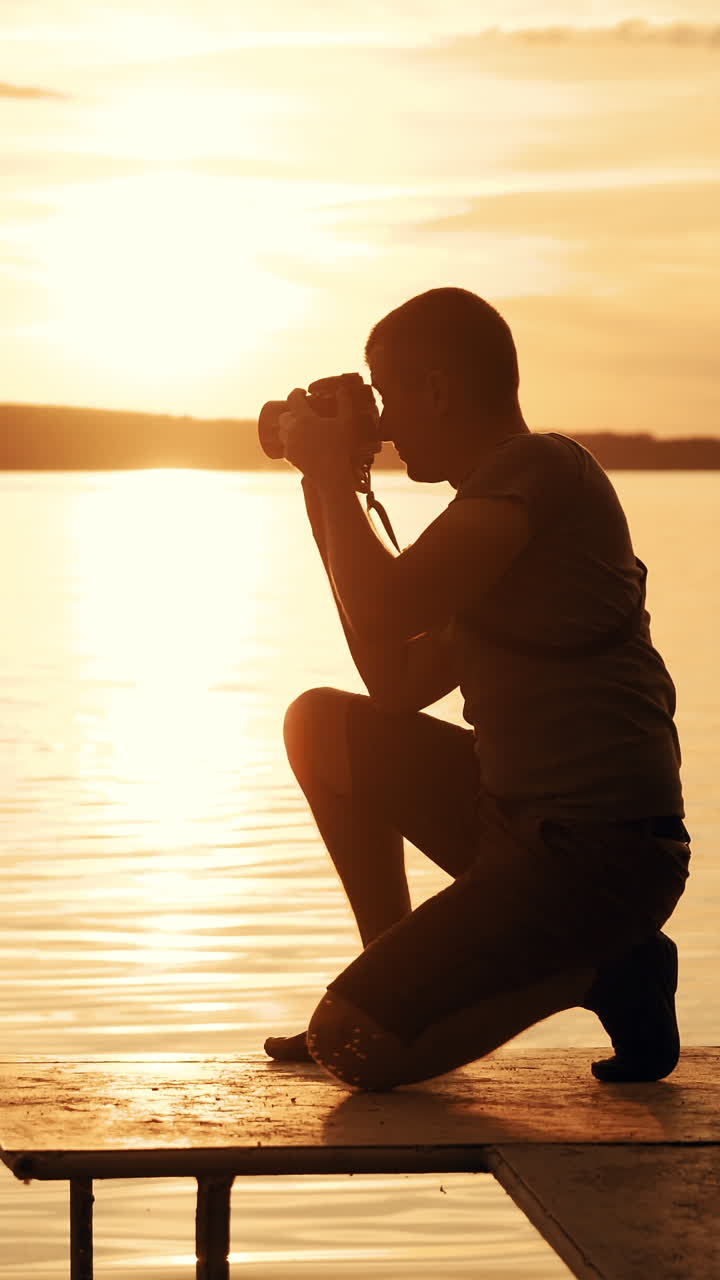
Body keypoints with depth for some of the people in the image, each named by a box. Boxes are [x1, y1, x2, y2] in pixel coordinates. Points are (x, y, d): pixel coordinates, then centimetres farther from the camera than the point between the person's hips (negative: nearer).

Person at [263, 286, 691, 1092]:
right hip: (521, 825, 10)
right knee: (324, 724, 18)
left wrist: (332, 474, -4)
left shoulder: (541, 466, -11)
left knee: (350, 1047, -15)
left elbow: (390, 605, -21)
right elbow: (398, 683, 21)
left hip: (601, 854, -10)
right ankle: (393, 984, 18)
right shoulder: (499, 501, 19)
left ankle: (603, 973, -1)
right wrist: (328, 507, 20)